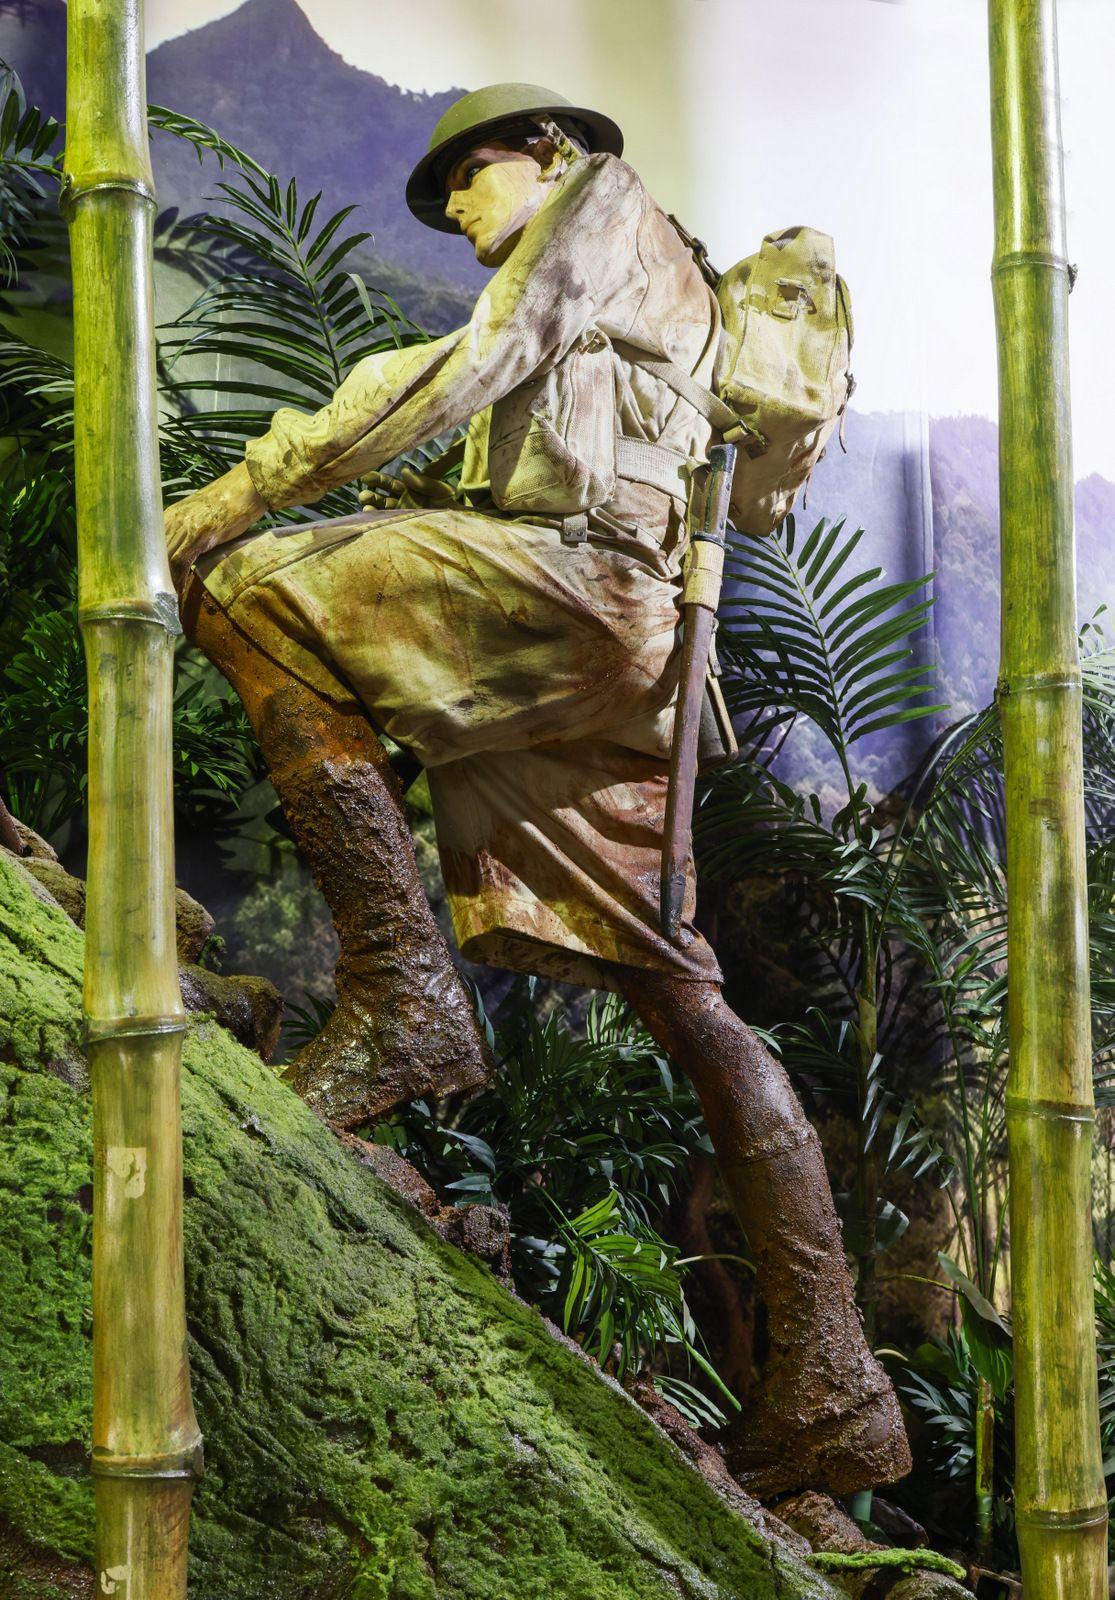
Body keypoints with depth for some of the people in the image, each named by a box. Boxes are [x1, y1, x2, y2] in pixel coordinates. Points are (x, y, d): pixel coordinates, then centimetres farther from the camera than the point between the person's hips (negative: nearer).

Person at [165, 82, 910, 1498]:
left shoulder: (605, 198, 13)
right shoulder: (655, 303, 39)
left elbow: (464, 369, -3)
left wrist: (247, 488, -5)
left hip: (588, 570, -9)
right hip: (627, 653, 9)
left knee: (255, 593, -16)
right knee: (670, 985, 1)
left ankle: (401, 992, -25)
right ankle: (830, 1383, -2)